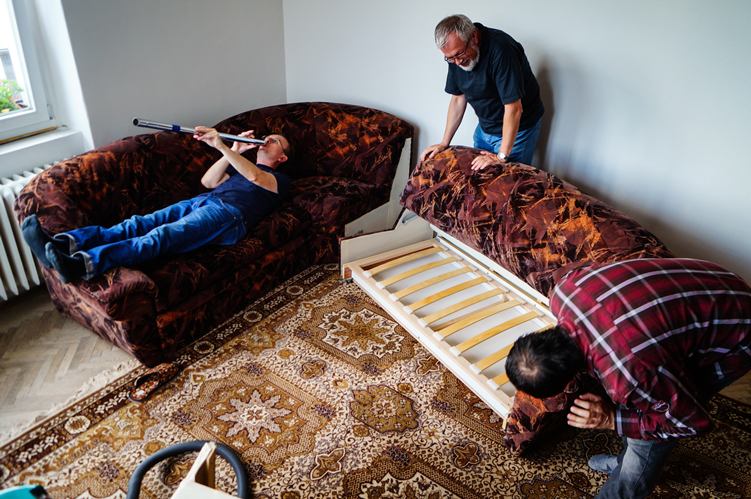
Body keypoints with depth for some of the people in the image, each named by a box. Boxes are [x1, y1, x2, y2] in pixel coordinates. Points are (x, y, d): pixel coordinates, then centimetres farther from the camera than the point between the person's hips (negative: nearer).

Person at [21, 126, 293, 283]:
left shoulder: (280, 180, 18)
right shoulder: (240, 166, 40)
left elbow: (255, 177, -7)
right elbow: (208, 181, 22)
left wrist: (222, 146, -16)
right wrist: (232, 152, 12)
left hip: (229, 214, -7)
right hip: (203, 201, 7)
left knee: (163, 236, -31)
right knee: (141, 223, -19)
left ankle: (83, 263, -49)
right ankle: (64, 243, -36)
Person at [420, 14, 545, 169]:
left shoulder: (500, 50, -31)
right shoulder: (455, 54, -8)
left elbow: (514, 108, -31)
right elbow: (458, 98, 3)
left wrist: (502, 157, -30)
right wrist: (444, 143, 0)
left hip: (517, 129, -6)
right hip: (485, 128, 6)